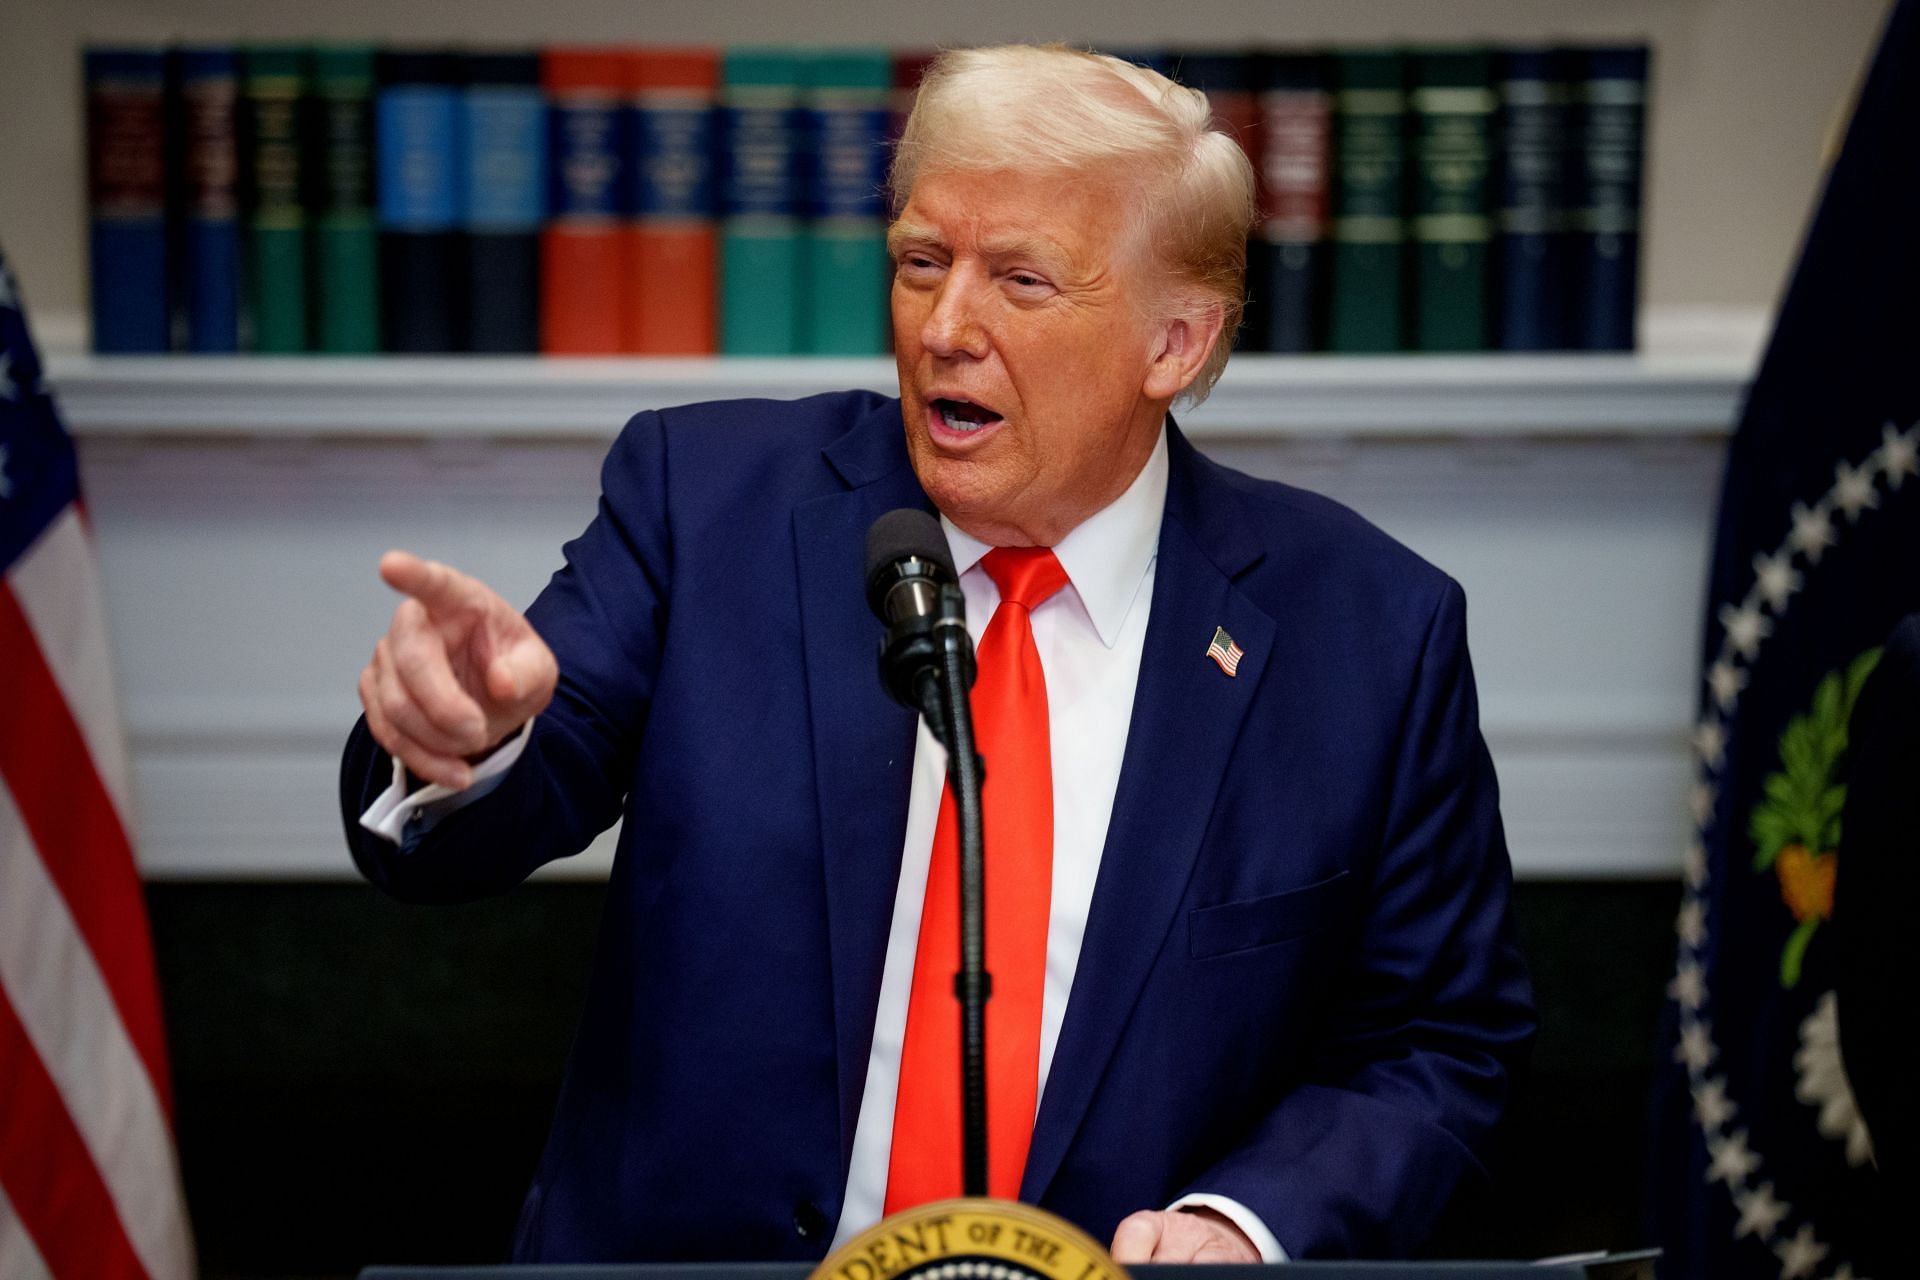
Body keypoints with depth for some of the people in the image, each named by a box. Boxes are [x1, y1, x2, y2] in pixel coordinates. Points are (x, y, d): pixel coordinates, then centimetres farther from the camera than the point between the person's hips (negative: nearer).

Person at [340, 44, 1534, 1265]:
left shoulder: (1366, 631, 0)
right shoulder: (708, 495, 2)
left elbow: (1442, 1043, 5)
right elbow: (529, 789, -7)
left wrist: (1244, 1225, -10)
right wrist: (467, 739, -28)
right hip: (679, 1249, 3)